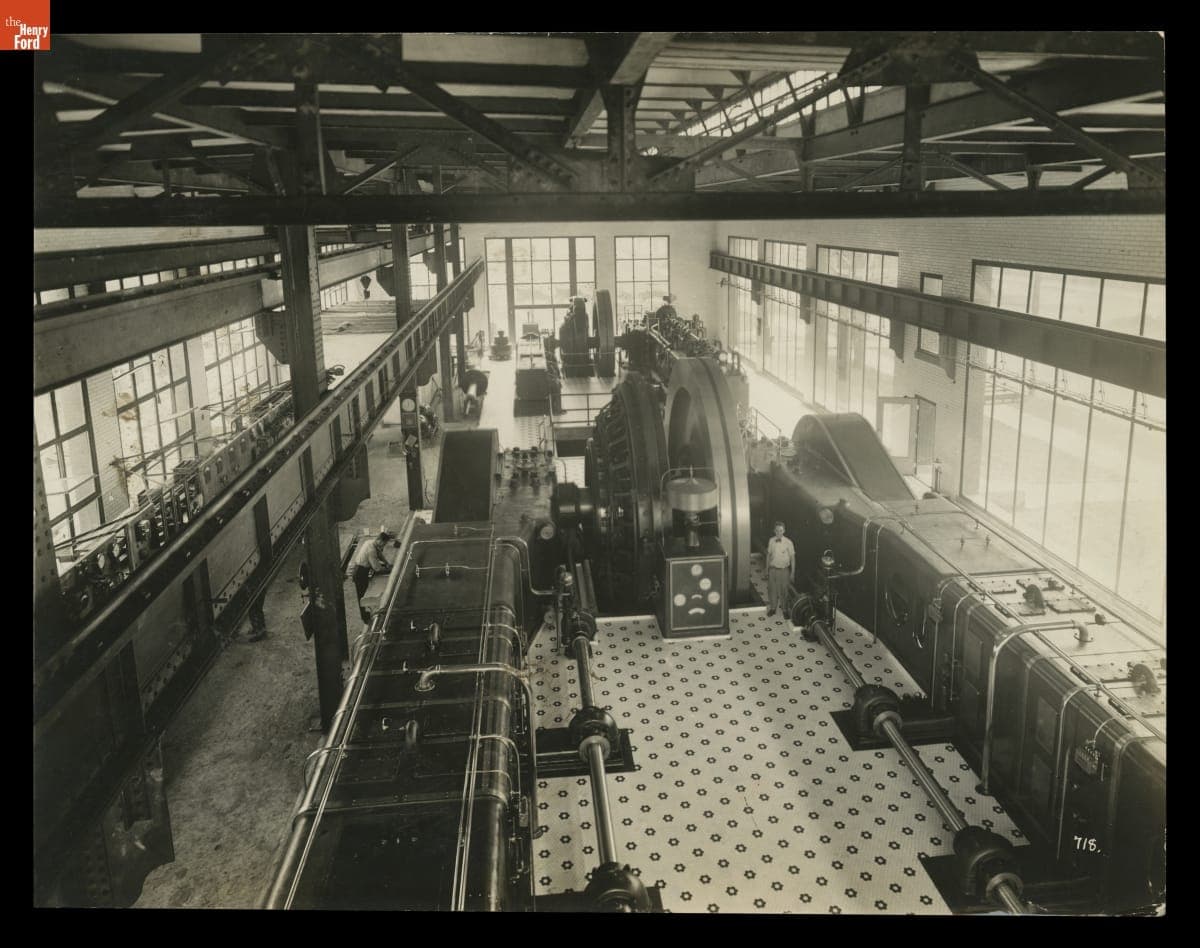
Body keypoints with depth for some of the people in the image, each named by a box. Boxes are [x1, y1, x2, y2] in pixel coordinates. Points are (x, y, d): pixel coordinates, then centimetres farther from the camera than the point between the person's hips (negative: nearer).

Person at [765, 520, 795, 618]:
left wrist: (792, 573, -5)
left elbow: (792, 558, -6)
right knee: (772, 589, 11)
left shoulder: (788, 542, -12)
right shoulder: (771, 541, -3)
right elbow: (768, 555, 7)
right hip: (772, 569, 2)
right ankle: (773, 608, 28)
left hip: (784, 570, -2)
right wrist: (767, 569, 9)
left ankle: (784, 609, 30)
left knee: (783, 590, 10)